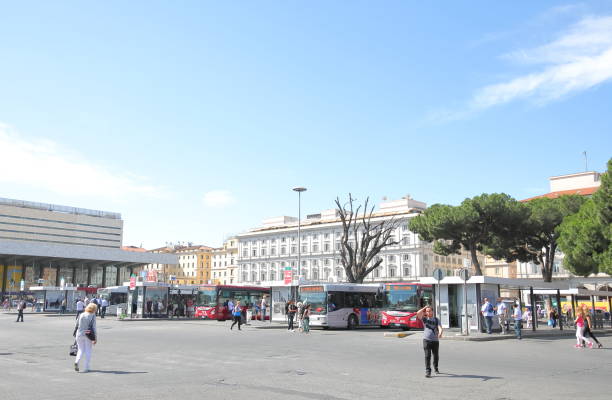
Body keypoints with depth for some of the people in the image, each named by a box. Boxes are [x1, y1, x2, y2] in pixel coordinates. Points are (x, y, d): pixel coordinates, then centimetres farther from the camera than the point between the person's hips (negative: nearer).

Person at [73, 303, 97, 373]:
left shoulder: (81, 315, 6)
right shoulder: (92, 316, -6)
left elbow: (76, 325, 8)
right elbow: (94, 327, -8)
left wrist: (75, 334, 19)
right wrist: (95, 338, -5)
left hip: (80, 334, 3)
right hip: (88, 335, -3)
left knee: (81, 350, 15)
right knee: (88, 351, 8)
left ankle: (77, 361, -12)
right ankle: (86, 368, 7)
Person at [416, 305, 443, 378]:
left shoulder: (436, 320, 9)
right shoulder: (424, 319, 7)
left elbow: (440, 328, -8)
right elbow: (418, 313, -12)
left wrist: (440, 333, -30)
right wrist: (424, 308, -1)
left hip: (435, 340, 2)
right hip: (426, 340, -2)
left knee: (436, 356, 14)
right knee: (427, 356, -10)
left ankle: (436, 368, 38)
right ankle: (428, 372, -9)